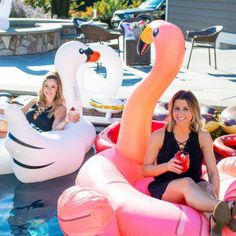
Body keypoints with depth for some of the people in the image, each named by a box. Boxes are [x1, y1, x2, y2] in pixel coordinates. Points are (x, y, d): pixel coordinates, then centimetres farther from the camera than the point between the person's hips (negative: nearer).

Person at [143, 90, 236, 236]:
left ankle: (215, 220, -63)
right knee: (186, 182, -35)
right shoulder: (159, 136, -2)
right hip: (163, 189, -2)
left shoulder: (203, 136, 1)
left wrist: (215, 197, -25)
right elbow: (146, 170, 1)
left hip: (194, 189, 2)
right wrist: (166, 166, -20)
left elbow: (213, 171, -6)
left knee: (206, 186, -32)